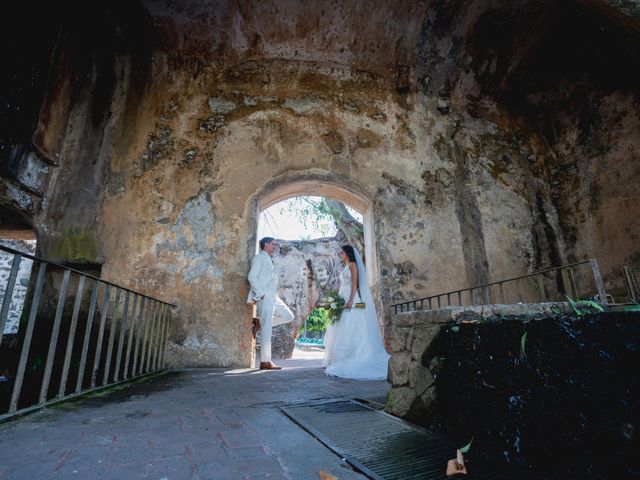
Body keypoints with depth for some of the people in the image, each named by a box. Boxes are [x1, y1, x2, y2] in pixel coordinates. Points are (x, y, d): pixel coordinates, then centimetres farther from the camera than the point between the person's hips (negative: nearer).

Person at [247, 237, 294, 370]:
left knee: (289, 316, 11)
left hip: (273, 297, 9)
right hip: (264, 297, -9)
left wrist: (274, 294, 13)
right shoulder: (259, 258, -4)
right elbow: (252, 277, -13)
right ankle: (265, 362, -3)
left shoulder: (269, 260, 23)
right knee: (267, 329, -9)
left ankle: (260, 322, 12)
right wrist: (261, 294, -17)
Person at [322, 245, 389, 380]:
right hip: (343, 300, 9)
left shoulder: (353, 264, -3)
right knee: (343, 330, 6)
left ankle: (350, 362, -8)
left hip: (351, 300, -9)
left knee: (350, 329, -10)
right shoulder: (346, 267, 22)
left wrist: (351, 300, -22)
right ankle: (341, 360, 7)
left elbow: (355, 283, -13)